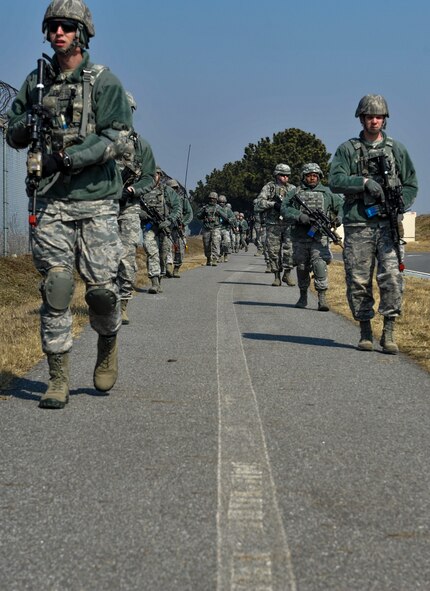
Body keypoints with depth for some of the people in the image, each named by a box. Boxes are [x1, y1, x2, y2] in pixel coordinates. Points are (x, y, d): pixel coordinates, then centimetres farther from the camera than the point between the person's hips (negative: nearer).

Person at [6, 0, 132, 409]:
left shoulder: (103, 82, 2)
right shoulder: (35, 82, 13)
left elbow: (116, 137, -8)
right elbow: (13, 136, 18)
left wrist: (69, 157, -19)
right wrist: (29, 122, -5)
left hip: (95, 201, -2)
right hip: (50, 202, 2)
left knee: (102, 287, -3)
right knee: (55, 289, -3)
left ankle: (108, 343, 29)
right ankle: (58, 379, 3)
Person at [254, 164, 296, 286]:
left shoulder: (292, 189, 13)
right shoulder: (269, 187, 5)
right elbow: (259, 203, -4)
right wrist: (273, 204, -16)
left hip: (289, 224, 1)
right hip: (273, 224, -1)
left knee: (290, 249, -8)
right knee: (273, 251, 1)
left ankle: (287, 274, 5)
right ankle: (277, 276, 10)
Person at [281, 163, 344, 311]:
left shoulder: (327, 193, 12)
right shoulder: (295, 192, 9)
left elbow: (342, 206, 17)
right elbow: (285, 209, -2)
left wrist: (338, 218, -3)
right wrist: (299, 216, -18)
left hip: (319, 237, -1)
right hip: (300, 238, 1)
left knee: (320, 265, -15)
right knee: (302, 268, 9)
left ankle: (322, 298, -15)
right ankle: (303, 296, 25)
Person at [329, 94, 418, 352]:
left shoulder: (397, 149, 13)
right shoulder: (348, 149, 8)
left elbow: (411, 184, 14)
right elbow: (336, 181, -4)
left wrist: (400, 205, -3)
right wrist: (364, 181, -17)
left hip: (389, 224, 0)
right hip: (358, 225, 0)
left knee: (392, 277, -11)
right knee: (358, 280, 2)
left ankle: (389, 333, -6)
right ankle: (365, 332, 14)